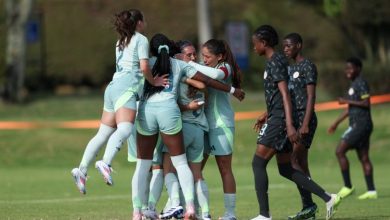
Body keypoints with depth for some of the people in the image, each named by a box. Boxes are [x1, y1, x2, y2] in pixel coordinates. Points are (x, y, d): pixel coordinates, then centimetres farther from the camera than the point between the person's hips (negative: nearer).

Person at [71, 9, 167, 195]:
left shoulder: (121, 42, 27)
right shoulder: (141, 40, 3)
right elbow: (144, 67, -8)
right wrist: (153, 81, 5)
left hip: (113, 87, 9)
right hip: (126, 88, -9)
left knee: (103, 134, 9)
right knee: (124, 129, -25)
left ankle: (82, 170, 2)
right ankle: (105, 163, -46)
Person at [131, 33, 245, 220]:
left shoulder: (146, 63, 18)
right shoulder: (179, 65, 18)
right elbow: (206, 80, 19)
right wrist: (232, 90, 28)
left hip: (145, 110, 1)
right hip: (169, 110, -1)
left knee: (142, 165, 6)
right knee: (180, 162, 7)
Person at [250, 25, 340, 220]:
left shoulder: (275, 62, -12)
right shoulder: (274, 61, 17)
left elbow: (285, 94, -20)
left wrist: (289, 125, -26)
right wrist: (267, 115, 36)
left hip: (279, 121, -10)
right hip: (277, 119, 10)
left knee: (258, 163, -7)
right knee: (285, 169, 12)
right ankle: (328, 198, 9)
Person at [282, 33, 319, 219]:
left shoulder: (307, 66, -7)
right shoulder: (290, 68, 18)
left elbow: (311, 97, -14)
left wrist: (305, 123, -22)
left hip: (304, 119, -9)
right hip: (293, 119, 9)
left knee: (292, 160, -16)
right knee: (301, 163, 7)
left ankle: (308, 204, -15)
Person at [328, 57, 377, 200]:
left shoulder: (361, 84, -11)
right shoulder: (354, 85, 19)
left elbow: (366, 103, -20)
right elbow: (350, 108, 26)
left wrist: (346, 101, -15)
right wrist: (336, 123, 28)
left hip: (361, 125, -10)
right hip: (357, 125, 10)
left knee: (340, 151, -11)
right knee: (363, 158, 8)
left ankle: (348, 187, -9)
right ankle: (371, 191, 7)